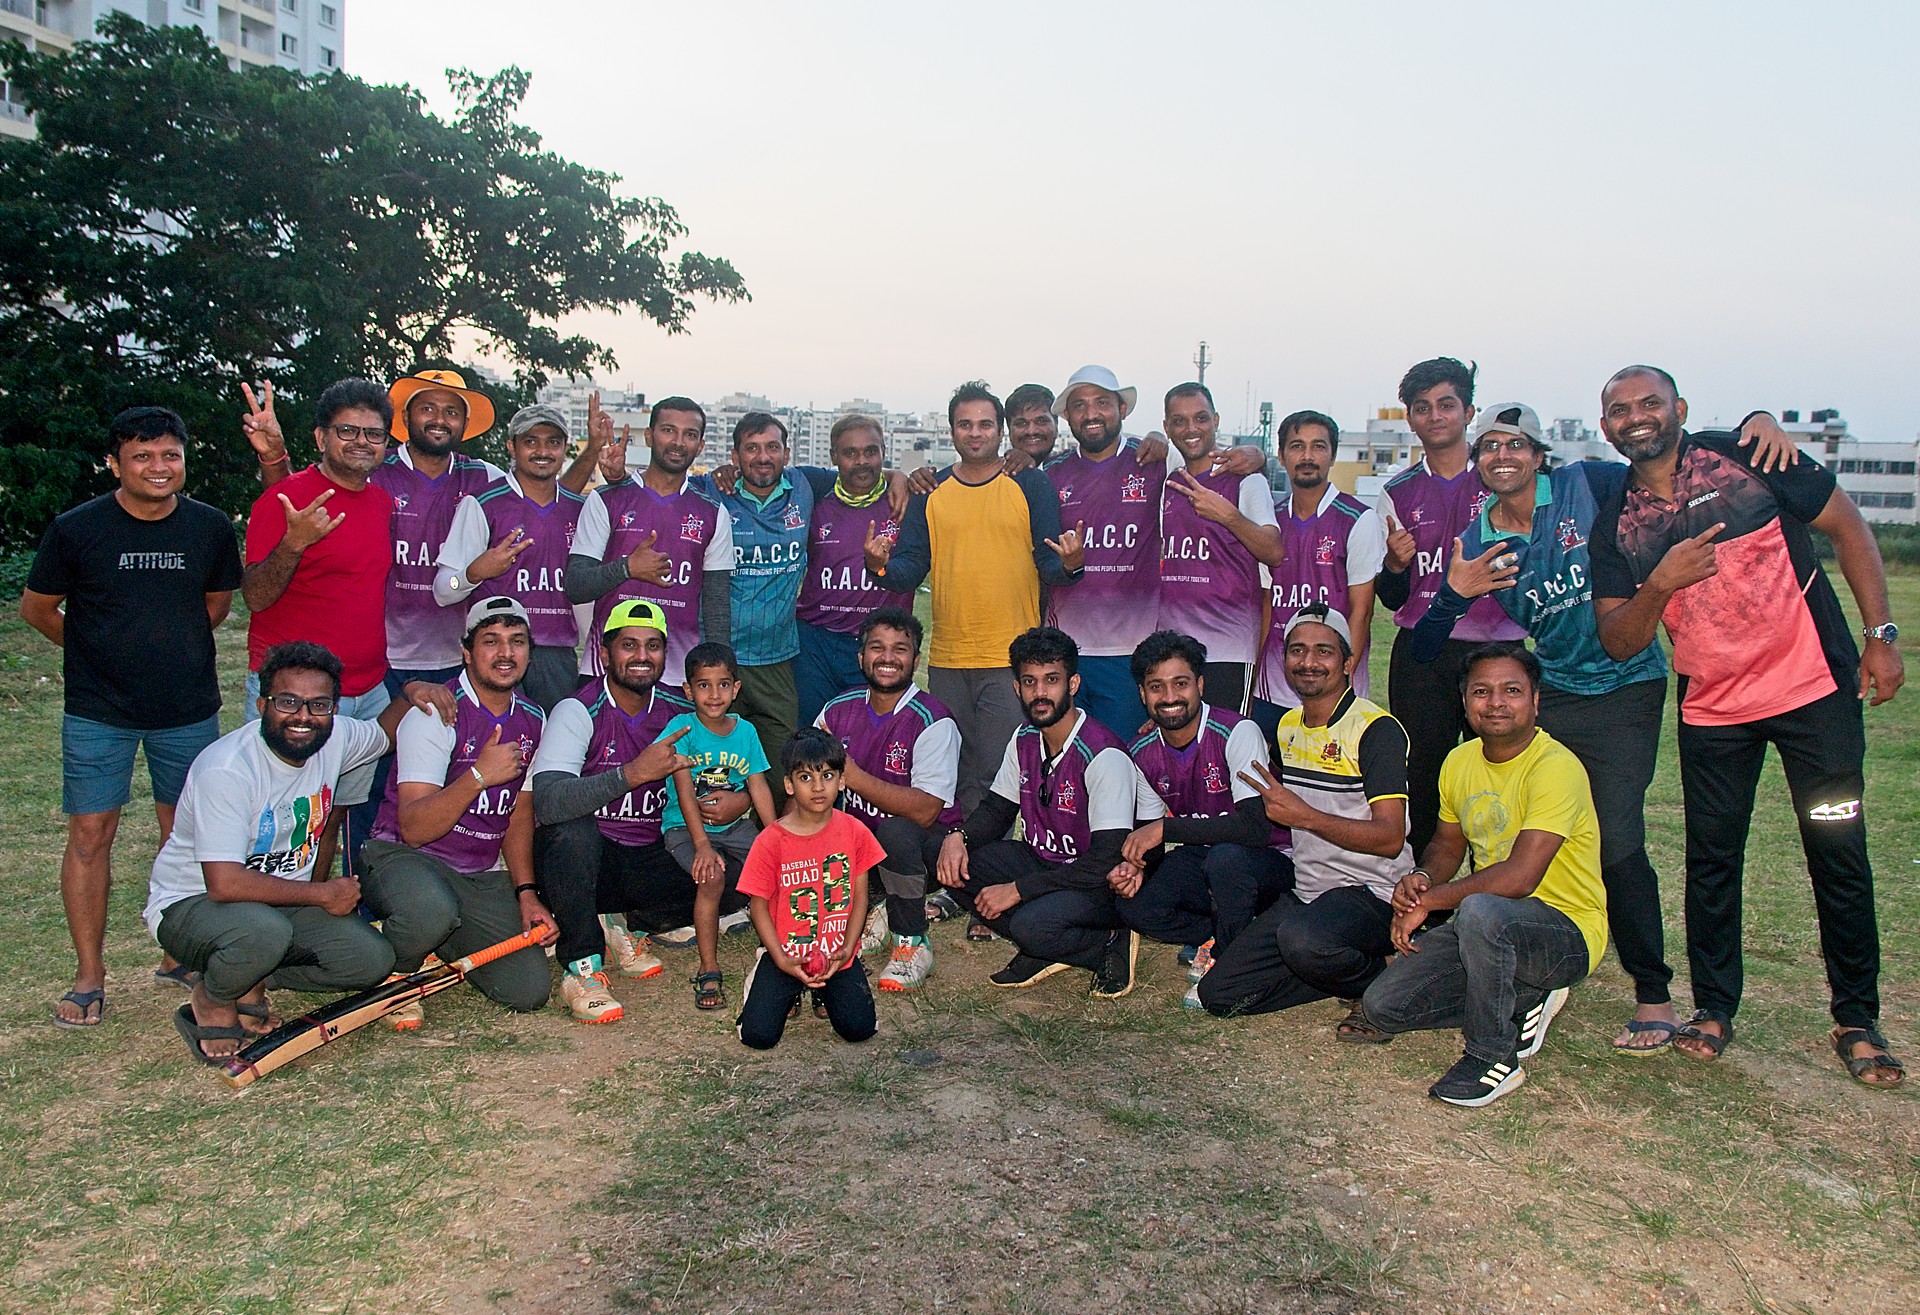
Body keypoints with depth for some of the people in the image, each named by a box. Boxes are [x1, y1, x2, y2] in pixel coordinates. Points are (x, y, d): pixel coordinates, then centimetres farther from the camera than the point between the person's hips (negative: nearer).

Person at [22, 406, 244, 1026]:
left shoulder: (210, 527, -1)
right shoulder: (76, 529, -8)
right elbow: (36, 608, 5)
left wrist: (172, 650, 11)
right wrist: (104, 653, 11)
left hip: (189, 709, 2)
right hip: (99, 712, -2)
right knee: (90, 834, -1)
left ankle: (180, 955, 24)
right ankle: (89, 978, 10)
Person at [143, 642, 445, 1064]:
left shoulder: (335, 739, -6)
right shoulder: (226, 769, -26)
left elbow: (382, 734, 20)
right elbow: (225, 884, -32)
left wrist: (409, 694, -3)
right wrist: (322, 894, -22)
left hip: (284, 903, 7)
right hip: (190, 904, -6)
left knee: (373, 959, -13)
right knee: (264, 930, -39)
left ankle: (247, 980, 8)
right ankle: (212, 1001, -5)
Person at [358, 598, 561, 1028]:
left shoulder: (533, 720, 6)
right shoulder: (436, 713, -14)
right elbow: (413, 828, -22)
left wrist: (526, 894, 2)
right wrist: (479, 775, -34)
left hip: (484, 876, 6)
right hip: (404, 856, -6)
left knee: (530, 991, -10)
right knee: (431, 911, -42)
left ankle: (446, 944, 19)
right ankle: (393, 972, -5)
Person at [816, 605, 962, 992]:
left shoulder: (933, 721, -18)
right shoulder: (840, 710, -1)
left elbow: (925, 811, -29)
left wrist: (849, 774, -33)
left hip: (927, 845, -5)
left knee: (896, 831, -36)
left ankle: (913, 945, -12)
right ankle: (876, 913, 4)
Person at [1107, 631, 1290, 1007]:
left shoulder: (1237, 733, -21)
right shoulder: (1141, 752, -3)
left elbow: (1256, 827, -30)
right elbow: (1149, 828, 7)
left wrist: (1166, 828, -31)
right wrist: (1134, 863, -16)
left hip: (1270, 861, -5)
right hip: (1199, 858, 5)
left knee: (1225, 857, -39)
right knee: (1135, 908, -23)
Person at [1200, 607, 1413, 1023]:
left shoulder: (1377, 728, -12)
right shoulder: (1287, 725, 12)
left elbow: (1390, 839, -18)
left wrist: (1304, 816, -21)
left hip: (1372, 894, -7)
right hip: (1307, 892, 7)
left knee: (1302, 938, -39)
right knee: (1218, 994, -3)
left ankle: (1378, 981, -7)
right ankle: (1344, 970, 9)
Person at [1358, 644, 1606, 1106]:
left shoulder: (1555, 767, -20)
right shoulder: (1459, 762, 4)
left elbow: (1519, 877, -29)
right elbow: (1447, 846, 17)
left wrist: (1427, 901, -20)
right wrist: (1420, 879, -7)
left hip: (1567, 931, -7)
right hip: (1485, 928, 7)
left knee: (1480, 911, -40)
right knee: (1380, 1008, -6)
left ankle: (1494, 1056, -17)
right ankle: (1521, 1001, 12)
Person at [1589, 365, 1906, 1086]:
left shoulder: (1745, 457, -7)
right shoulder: (1614, 524, 1)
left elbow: (1847, 526, 0)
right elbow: (1619, 643, -2)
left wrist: (1881, 634, -7)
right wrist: (1660, 583, -21)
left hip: (1814, 688, -3)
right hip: (1711, 708, 3)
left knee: (1839, 853, 3)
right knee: (1712, 858, 7)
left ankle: (1857, 1020, 17)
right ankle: (1713, 1008, 22)